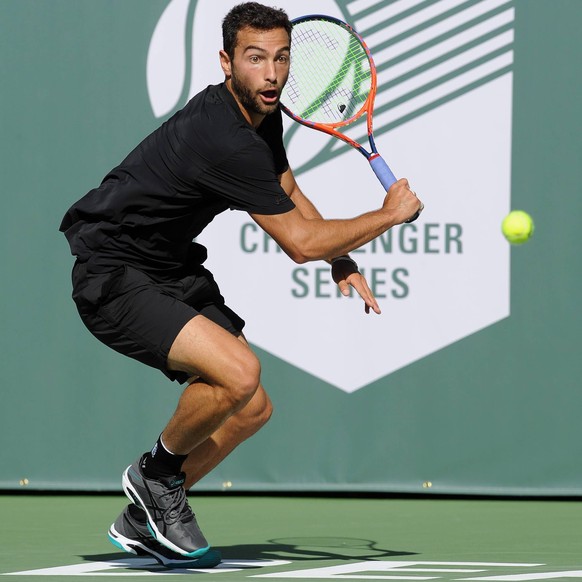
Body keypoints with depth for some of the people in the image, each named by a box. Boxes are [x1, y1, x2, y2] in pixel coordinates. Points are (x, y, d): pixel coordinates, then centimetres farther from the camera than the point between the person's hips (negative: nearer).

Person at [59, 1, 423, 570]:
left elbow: (290, 193, 22)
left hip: (174, 270, 10)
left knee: (252, 410, 9)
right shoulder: (224, 139, -29)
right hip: (114, 281, -10)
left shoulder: (263, 115, 3)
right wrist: (389, 214, -11)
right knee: (239, 373, -30)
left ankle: (142, 522, 24)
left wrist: (341, 257, 7)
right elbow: (299, 242, -23)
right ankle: (158, 474, -2)